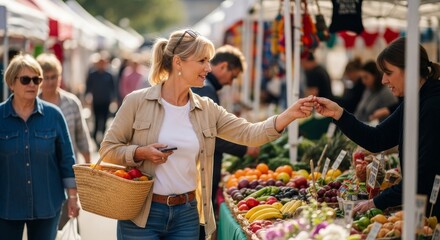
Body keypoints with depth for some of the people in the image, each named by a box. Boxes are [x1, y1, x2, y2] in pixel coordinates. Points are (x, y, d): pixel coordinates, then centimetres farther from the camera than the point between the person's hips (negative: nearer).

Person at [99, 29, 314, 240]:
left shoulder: (207, 110, 5)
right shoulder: (137, 102, -5)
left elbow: (250, 134, -3)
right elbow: (108, 149, -1)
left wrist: (290, 114, -15)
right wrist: (140, 153, -19)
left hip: (187, 215, 4)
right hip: (142, 214, -4)